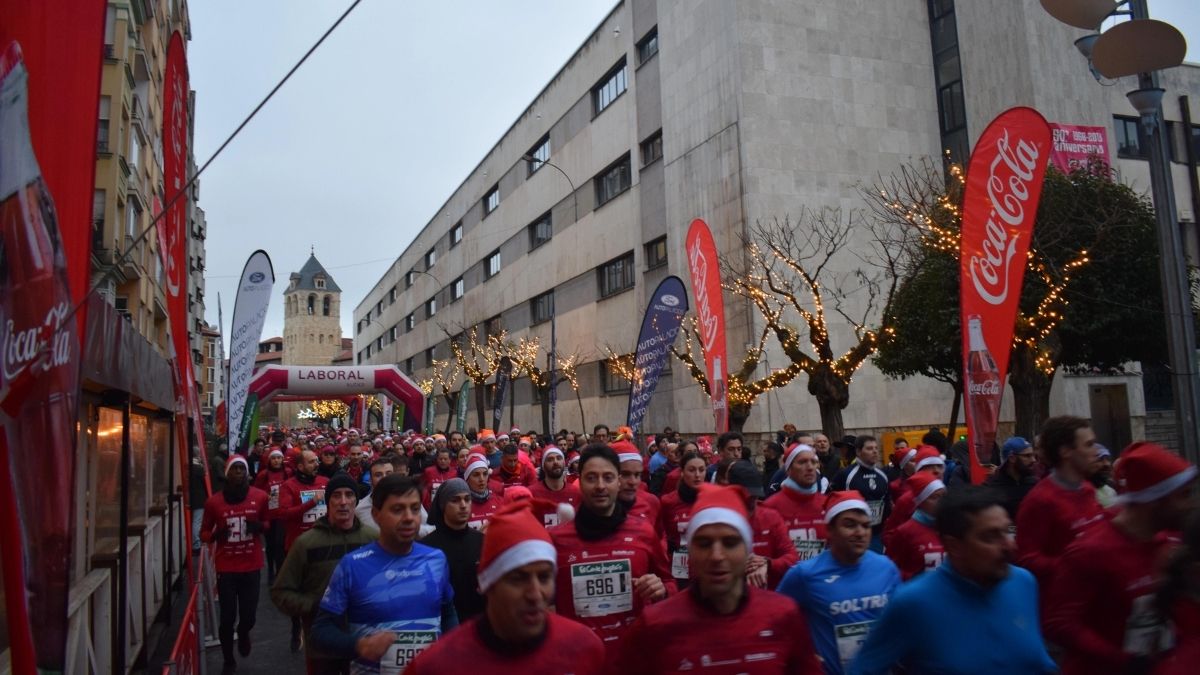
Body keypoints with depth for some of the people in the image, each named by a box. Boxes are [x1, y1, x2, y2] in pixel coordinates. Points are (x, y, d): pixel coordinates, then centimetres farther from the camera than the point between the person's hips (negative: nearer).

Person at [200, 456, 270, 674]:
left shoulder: (260, 497, -3)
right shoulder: (213, 501, -5)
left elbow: (268, 522, 14)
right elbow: (203, 534, 6)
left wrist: (259, 526, -9)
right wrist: (217, 534, -17)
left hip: (252, 566, 1)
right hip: (226, 568, 0)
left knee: (249, 615, 0)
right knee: (227, 617, 3)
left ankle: (243, 633, 39)